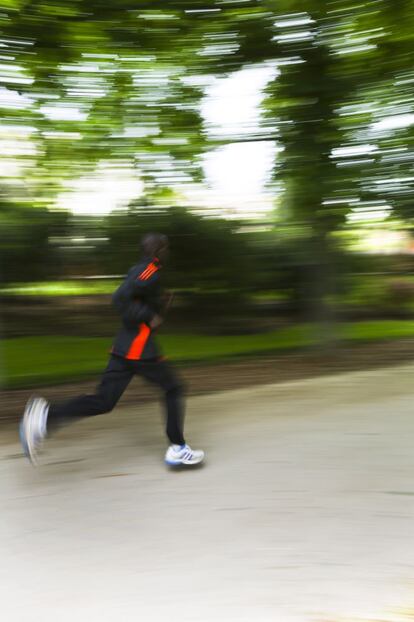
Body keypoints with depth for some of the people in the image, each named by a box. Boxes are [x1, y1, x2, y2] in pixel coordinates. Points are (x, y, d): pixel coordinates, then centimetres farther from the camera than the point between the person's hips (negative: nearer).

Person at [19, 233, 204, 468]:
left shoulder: (138, 270, 17)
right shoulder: (151, 272, -12)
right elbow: (121, 298, -23)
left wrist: (160, 304, 18)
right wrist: (149, 318, -17)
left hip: (122, 347, 9)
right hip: (140, 348, -9)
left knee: (103, 401, 5)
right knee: (174, 389, 8)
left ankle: (46, 415, -9)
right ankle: (177, 449, 13)